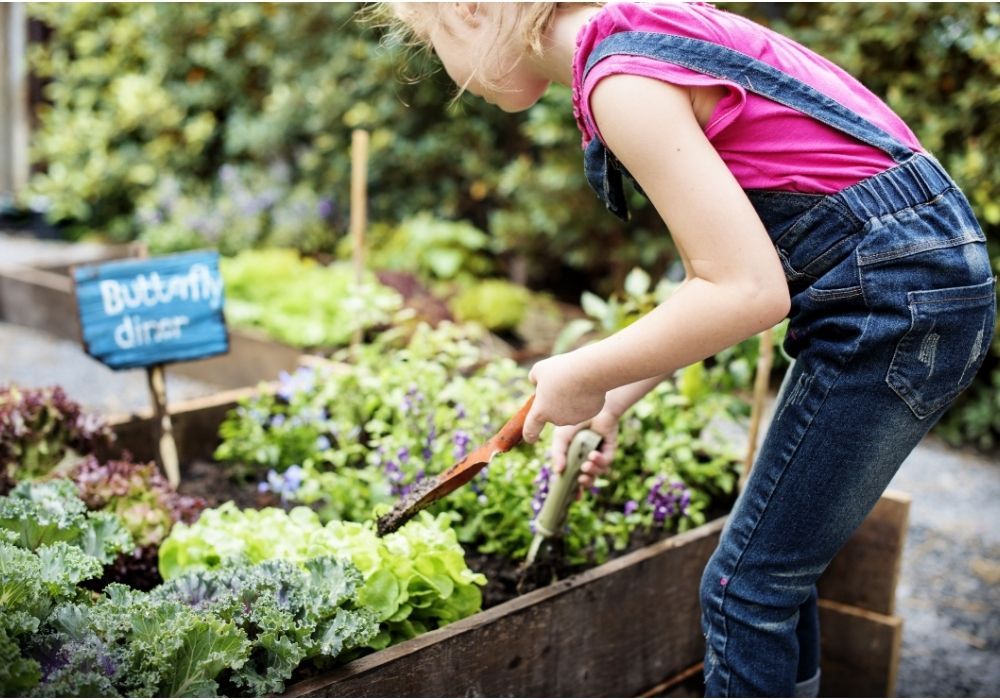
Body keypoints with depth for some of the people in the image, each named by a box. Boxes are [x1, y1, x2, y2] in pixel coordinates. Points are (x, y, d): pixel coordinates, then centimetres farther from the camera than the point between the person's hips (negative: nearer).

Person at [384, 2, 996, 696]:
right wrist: (615, 400, 16)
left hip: (896, 294, -9)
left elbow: (747, 290, -24)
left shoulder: (621, 79, -18)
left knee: (746, 585, 2)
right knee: (778, 564, 20)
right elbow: (719, 266, 15)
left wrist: (583, 377, -11)